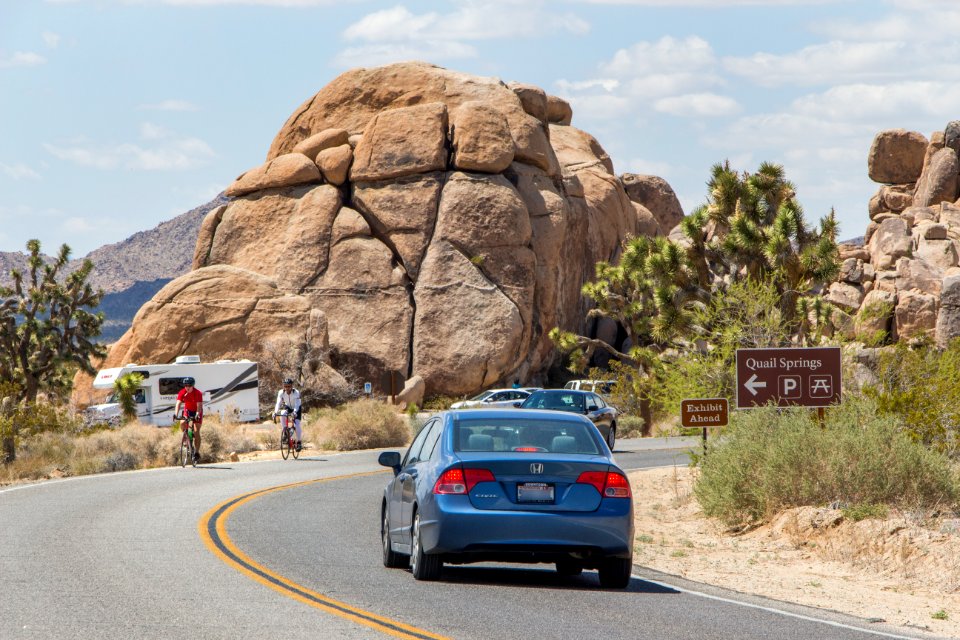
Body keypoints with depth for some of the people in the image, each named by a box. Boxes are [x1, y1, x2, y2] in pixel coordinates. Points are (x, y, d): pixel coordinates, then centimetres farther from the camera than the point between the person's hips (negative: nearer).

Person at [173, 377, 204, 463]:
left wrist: (197, 415, -49)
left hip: (197, 412, -3)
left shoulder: (198, 393, -25)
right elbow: (178, 403, -26)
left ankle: (196, 452, -8)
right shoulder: (182, 393, -17)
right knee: (182, 423, -26)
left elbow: (199, 405, -33)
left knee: (196, 432, -12)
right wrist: (176, 414, -42)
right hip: (187, 411, 3)